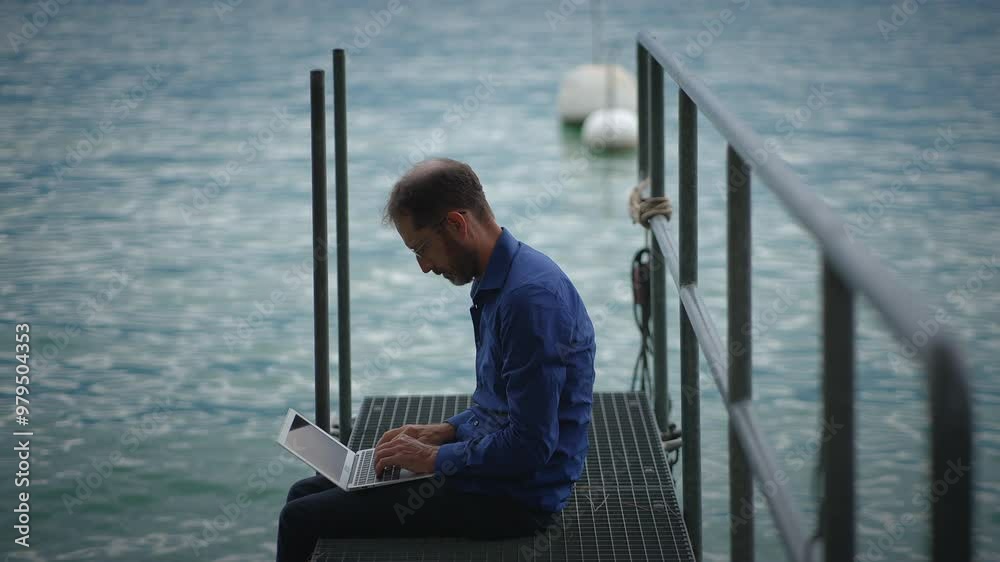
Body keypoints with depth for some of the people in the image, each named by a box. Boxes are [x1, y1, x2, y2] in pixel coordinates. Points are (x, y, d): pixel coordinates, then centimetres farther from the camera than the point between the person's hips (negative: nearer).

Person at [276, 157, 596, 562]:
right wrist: (445, 432, 8)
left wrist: (434, 459, -14)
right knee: (305, 494, 14)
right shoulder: (499, 282, 10)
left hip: (513, 497, -10)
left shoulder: (529, 296, -24)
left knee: (302, 520, -10)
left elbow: (529, 445, -26)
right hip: (487, 468, 10)